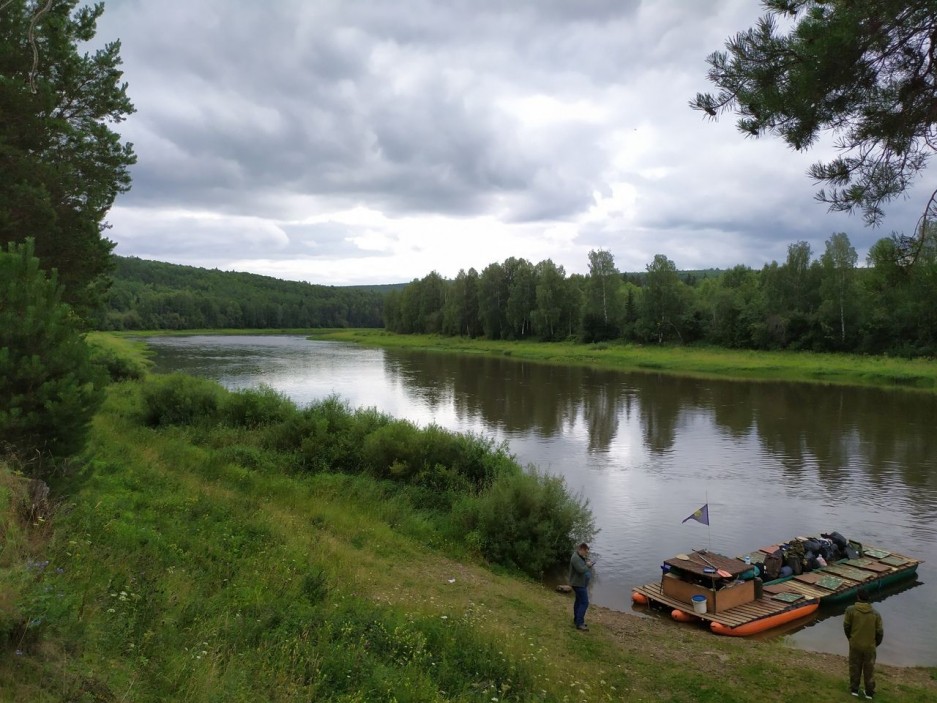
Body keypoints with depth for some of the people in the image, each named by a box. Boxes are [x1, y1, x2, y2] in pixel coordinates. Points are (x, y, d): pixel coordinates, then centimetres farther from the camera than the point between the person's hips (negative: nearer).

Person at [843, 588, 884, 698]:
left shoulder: (851, 610, -13)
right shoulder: (875, 613, -9)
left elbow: (846, 626, -6)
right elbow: (880, 632, -5)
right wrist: (876, 643, 15)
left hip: (855, 645, -1)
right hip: (870, 646, 1)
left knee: (855, 667, 16)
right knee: (869, 669, 16)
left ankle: (854, 689, 26)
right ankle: (870, 692, 26)